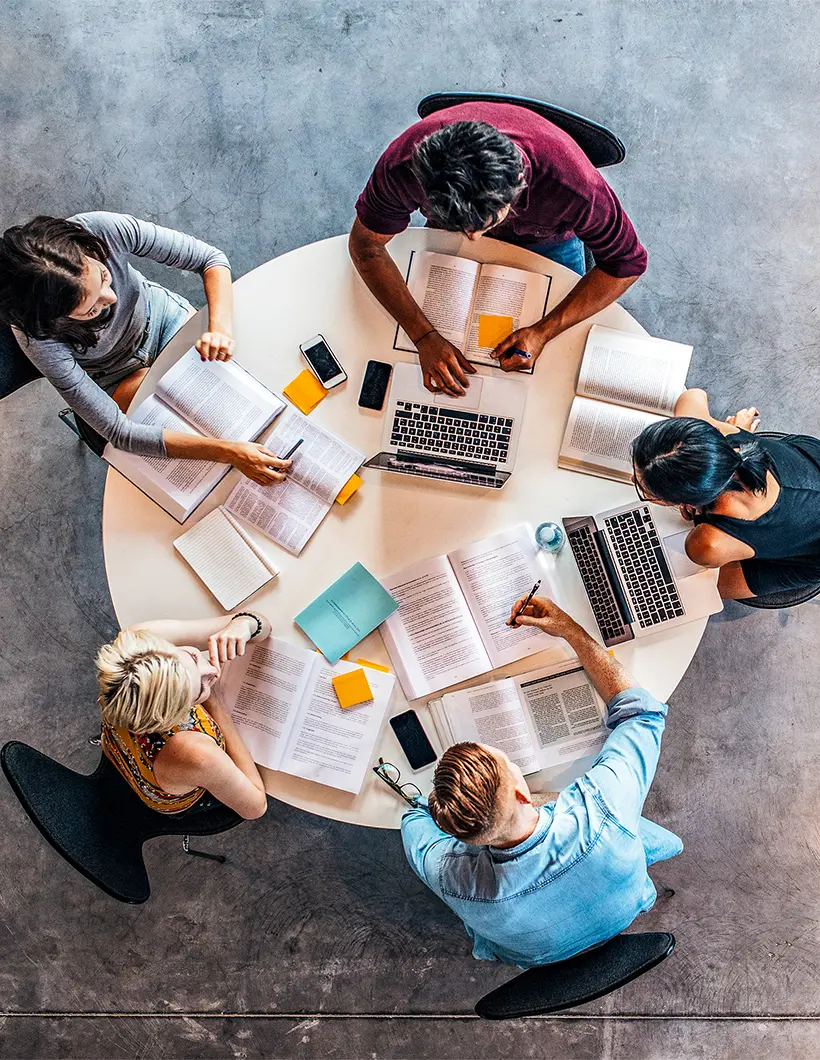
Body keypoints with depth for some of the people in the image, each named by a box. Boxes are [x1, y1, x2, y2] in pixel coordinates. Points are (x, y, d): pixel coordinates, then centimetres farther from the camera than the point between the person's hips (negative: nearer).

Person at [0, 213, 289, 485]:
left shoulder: (106, 230, -36)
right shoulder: (39, 338, -39)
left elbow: (210, 257, -24)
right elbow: (119, 433, -38)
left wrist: (221, 328, -43)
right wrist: (230, 452, -45)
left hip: (158, 312, 3)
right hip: (118, 376, -2)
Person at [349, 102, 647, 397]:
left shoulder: (571, 184, -45)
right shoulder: (403, 165, -42)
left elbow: (626, 262, -29)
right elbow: (365, 244, -27)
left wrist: (543, 332, -38)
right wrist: (424, 337, -37)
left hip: (544, 239, -1)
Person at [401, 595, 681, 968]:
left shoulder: (452, 878, -43)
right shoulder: (600, 809, -48)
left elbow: (416, 816, -15)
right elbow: (642, 712, -27)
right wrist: (570, 630, -25)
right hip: (623, 915, 0)